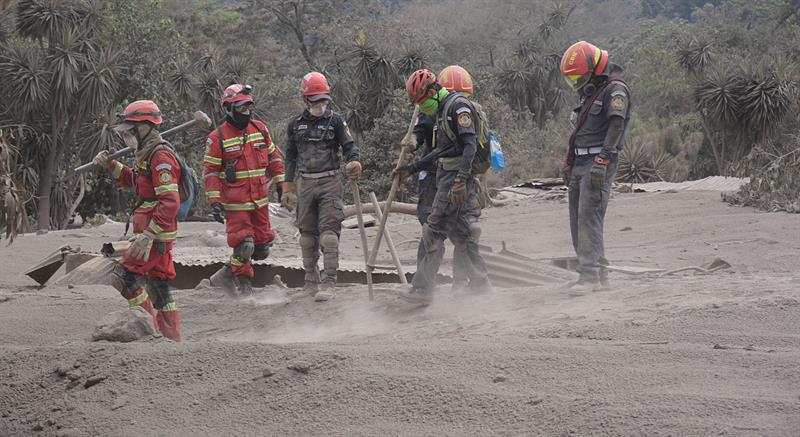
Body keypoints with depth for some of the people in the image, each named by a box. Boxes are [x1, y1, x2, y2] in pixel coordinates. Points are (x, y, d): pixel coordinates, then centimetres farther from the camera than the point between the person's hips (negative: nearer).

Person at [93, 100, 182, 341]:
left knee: (123, 277, -10)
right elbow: (135, 181, 32)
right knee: (156, 284, 14)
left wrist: (148, 235, -28)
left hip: (156, 234, -10)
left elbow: (170, 202, -25)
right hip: (156, 233, 10)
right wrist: (111, 165, 19)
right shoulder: (148, 154, 14)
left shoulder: (160, 157, -18)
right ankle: (171, 335, 19)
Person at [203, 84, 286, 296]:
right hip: (235, 203, -5)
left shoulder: (259, 129, 7)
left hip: (260, 200, 5)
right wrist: (215, 200, -12)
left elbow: (273, 157, 17)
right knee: (244, 245, -8)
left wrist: (281, 182, 15)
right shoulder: (218, 138, -7)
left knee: (262, 249, 8)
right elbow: (211, 171, -6)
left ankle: (235, 266, 32)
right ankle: (242, 278, 18)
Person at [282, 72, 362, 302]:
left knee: (329, 232, -12)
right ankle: (311, 281, 19)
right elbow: (291, 156, 16)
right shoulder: (296, 124, 10)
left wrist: (354, 161, -24)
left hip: (330, 182, -3)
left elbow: (349, 145, -1)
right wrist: (287, 187, 14)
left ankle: (329, 283, -16)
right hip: (305, 183, 3)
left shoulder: (335, 121, 1)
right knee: (307, 234, 8)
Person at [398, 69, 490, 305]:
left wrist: (460, 180, -26)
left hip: (455, 176, -10)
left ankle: (422, 288, -10)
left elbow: (470, 144, -20)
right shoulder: (443, 109, 20)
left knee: (434, 231, -10)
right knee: (462, 232, 9)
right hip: (447, 175, 10)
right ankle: (480, 285, 11)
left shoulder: (458, 105, -11)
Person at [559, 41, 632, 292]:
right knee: (578, 221, 7)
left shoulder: (615, 89, -8)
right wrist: (569, 163, 23)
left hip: (599, 162, -9)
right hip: (581, 163, 9)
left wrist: (601, 163, -26)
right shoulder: (591, 92, 22)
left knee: (589, 218, -15)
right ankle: (599, 274, 11)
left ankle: (590, 275, -17)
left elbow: (616, 127, -18)